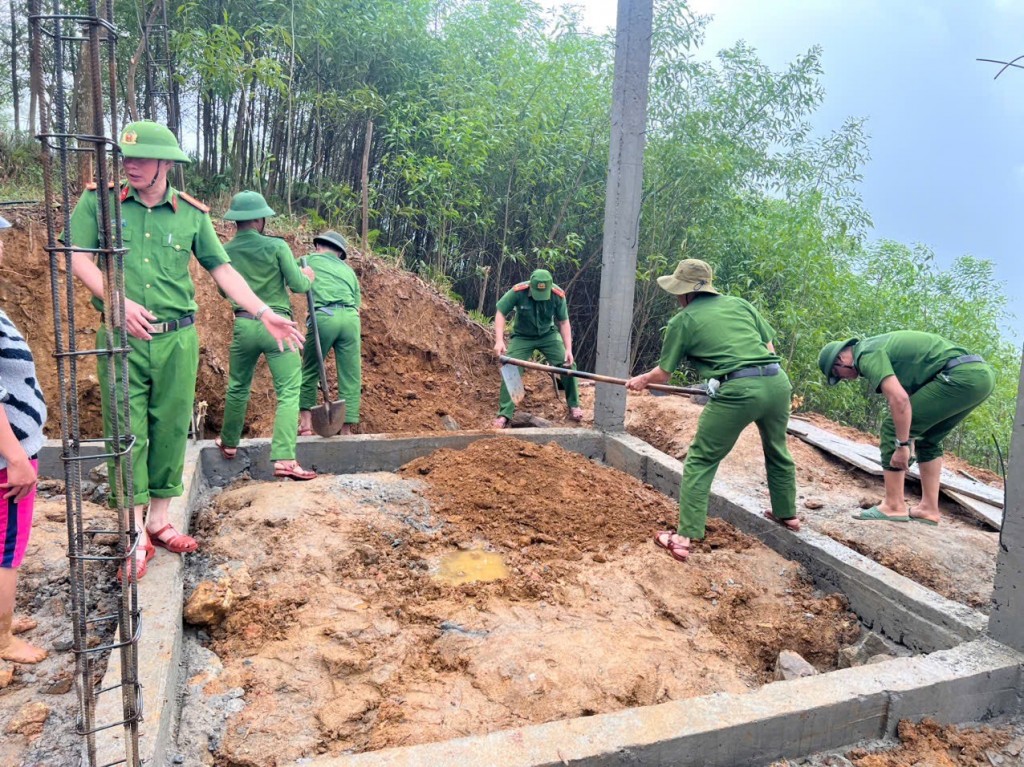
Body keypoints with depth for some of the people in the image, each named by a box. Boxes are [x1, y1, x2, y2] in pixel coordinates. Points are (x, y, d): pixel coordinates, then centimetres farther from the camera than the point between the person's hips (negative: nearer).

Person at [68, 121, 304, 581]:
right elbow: (79, 259, -1)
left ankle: (159, 519, 24)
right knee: (127, 432, 1)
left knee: (170, 431, 8)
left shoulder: (192, 213, 6)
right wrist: (118, 302, -16)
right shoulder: (98, 201, 2)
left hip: (178, 338, 2)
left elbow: (221, 269, 7)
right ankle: (136, 534, 11)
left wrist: (264, 313, -2)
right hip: (122, 338, -1)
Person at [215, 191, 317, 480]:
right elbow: (298, 285, -6)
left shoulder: (225, 252, 3)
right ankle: (284, 459, -12)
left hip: (243, 325, 4)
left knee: (238, 386, 22)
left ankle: (228, 443, 38)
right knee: (289, 391, -4)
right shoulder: (276, 246, -9)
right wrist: (308, 277, 15)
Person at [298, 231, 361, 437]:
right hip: (350, 318, 2)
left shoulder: (309, 260, 19)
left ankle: (306, 422, 11)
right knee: (350, 376, 6)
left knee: (310, 370, 14)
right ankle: (346, 429, 7)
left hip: (323, 317, -2)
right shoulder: (348, 270, 28)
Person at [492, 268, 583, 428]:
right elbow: (500, 314, -19)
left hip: (549, 335, 1)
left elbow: (564, 322, -11)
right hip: (522, 337, -1)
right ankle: (504, 415, -7)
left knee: (568, 364, -9)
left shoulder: (558, 295, -22)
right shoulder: (518, 292, -28)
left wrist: (568, 349, -19)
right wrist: (499, 341, -30)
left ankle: (574, 406, 12)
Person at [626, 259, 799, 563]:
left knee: (700, 461, 6)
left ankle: (684, 538, 4)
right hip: (777, 380, 6)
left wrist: (642, 380, 33)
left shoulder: (683, 321, 7)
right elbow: (770, 348, 18)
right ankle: (787, 514, 48)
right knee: (777, 450, 28)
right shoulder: (740, 303, 19)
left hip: (737, 390, -5)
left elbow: (663, 374, 14)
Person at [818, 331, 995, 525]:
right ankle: (928, 509, 20)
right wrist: (908, 439, 36)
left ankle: (893, 506, 2)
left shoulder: (867, 355, -6)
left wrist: (902, 445, -12)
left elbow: (899, 400, -19)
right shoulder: (877, 346, 25)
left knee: (893, 427, -3)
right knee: (928, 438, 22)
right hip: (980, 374, 10)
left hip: (960, 377, -10)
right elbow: (907, 397, 33)